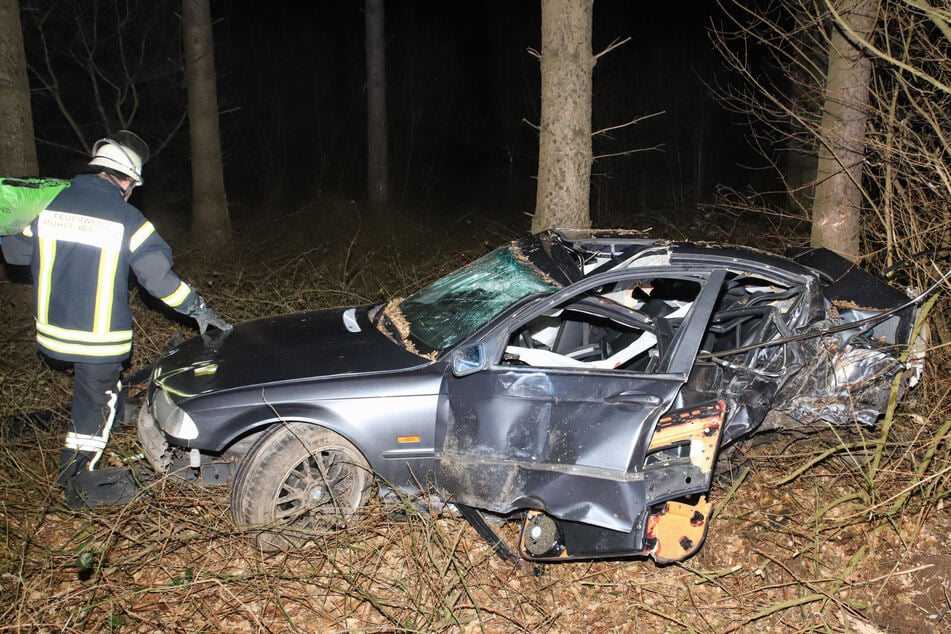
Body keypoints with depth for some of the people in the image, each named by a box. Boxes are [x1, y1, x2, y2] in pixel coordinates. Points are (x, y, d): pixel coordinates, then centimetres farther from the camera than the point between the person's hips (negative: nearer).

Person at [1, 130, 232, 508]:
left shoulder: (49, 205, 0)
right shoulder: (126, 219, -12)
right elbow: (159, 277, -13)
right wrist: (199, 309, -3)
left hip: (52, 328, 5)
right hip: (98, 337, -5)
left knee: (91, 390, 27)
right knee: (96, 401, 10)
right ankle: (81, 485, 21)